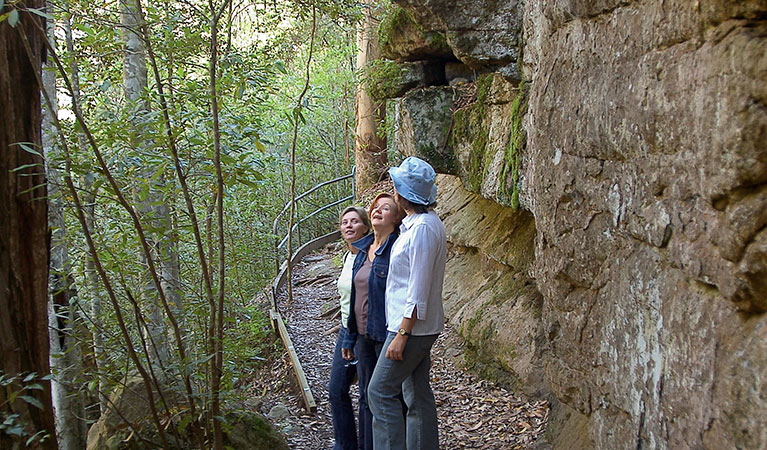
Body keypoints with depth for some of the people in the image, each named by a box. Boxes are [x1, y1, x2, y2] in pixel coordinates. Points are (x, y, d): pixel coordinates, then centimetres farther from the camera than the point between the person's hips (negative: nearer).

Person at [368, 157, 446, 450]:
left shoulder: (422, 228, -20)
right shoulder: (419, 222, 11)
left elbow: (419, 291, -22)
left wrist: (402, 334, -21)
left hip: (412, 326, -10)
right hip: (419, 327, 10)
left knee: (380, 392, -3)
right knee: (417, 394, 15)